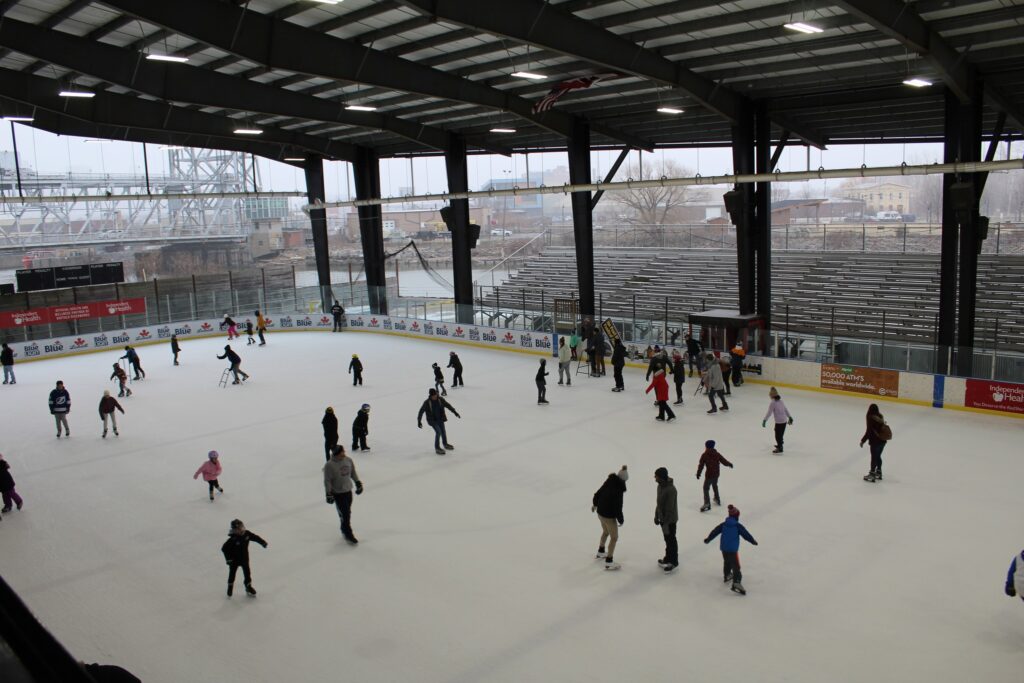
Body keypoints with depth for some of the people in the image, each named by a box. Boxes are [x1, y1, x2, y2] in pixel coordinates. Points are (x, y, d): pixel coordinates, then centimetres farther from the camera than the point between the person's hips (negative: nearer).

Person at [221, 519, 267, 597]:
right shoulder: (232, 539, -29)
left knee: (247, 573, 12)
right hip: (234, 560, -4)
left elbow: (255, 537, 1)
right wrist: (228, 558, -24)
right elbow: (224, 548, -25)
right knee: (232, 574, 12)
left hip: (244, 558, 4)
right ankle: (230, 588, 33)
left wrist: (263, 542, 0)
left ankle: (248, 587, 28)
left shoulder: (247, 534, -14)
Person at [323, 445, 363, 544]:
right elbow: (327, 481, -15)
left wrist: (358, 483, 14)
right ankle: (348, 535, 4)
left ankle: (344, 530, 36)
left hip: (348, 491, 6)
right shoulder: (329, 465, -20)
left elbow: (353, 473, 12)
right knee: (344, 514, -6)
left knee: (348, 512, 16)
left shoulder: (348, 460, -4)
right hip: (337, 493, -6)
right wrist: (328, 494, -15)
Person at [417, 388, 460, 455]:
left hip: (440, 419, 5)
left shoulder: (440, 400, -10)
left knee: (443, 432, 16)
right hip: (432, 420, -5)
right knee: (438, 432, -15)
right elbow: (421, 411, -13)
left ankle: (445, 444, 41)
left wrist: (455, 412, 5)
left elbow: (448, 405, 2)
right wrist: (419, 421, -14)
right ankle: (437, 448, -1)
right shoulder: (427, 402, -20)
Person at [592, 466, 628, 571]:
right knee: (614, 537, 10)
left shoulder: (608, 482, -7)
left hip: (600, 512, 7)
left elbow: (598, 493, 7)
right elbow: (618, 508, -26)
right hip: (609, 516, -7)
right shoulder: (618, 491, -29)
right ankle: (609, 562, 17)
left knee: (605, 532, 30)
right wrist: (621, 520, -7)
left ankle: (600, 552, 49)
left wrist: (594, 504, 27)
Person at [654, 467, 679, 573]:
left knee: (671, 540, 6)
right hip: (663, 517, 8)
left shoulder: (670, 489, -30)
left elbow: (670, 508, -27)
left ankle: (673, 562, 20)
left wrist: (666, 523, -23)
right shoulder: (660, 485, -1)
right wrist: (656, 516, 16)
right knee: (667, 539, 22)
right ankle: (668, 558, 38)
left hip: (670, 520, -8)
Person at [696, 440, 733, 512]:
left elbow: (701, 465, -12)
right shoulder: (717, 454, -1)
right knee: (715, 486, 29)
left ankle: (707, 504, -11)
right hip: (716, 473, 6)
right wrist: (729, 464, 25)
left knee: (706, 488, -1)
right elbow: (724, 461, 4)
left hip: (709, 475, -6)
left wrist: (698, 474, -2)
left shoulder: (704, 455, -12)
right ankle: (717, 499, 44)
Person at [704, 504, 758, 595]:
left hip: (723, 548, 6)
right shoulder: (738, 526, -10)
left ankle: (727, 575, 46)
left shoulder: (723, 524, 5)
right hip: (733, 549, -6)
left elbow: (715, 531, 10)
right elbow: (746, 534, -4)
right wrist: (753, 541, 12)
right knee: (735, 566, -8)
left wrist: (708, 539, 23)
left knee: (727, 562, 29)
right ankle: (736, 582, -21)